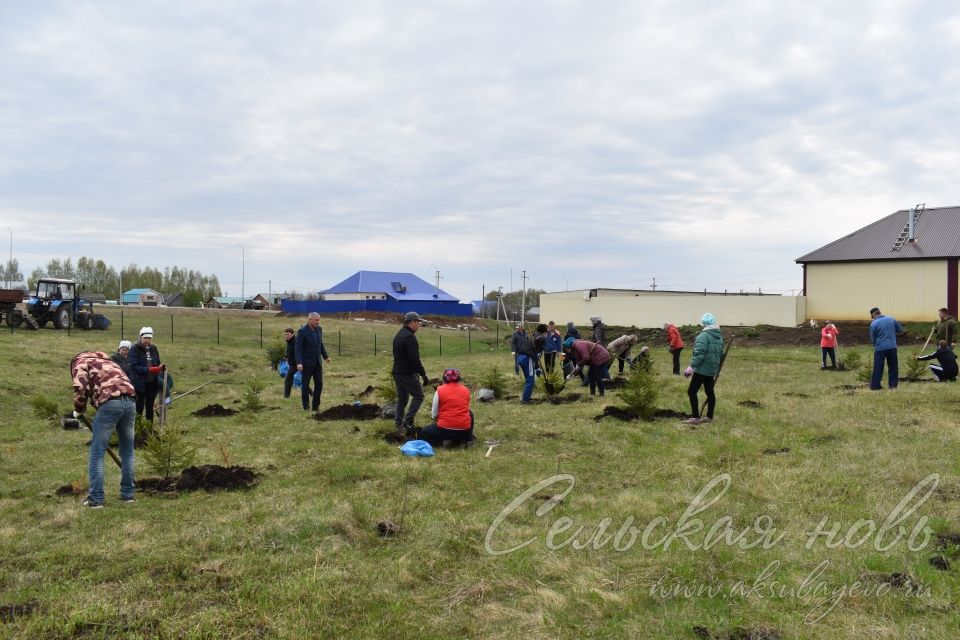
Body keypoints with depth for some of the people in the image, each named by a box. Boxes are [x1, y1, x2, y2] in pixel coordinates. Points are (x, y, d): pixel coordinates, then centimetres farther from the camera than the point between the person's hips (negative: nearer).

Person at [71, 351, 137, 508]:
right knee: (127, 451, 17)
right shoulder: (108, 362, 37)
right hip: (130, 401, 6)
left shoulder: (80, 362, 17)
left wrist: (78, 410, 15)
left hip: (110, 402, -6)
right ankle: (127, 494, 23)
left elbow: (80, 388, -2)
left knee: (97, 452, 5)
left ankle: (96, 499, 6)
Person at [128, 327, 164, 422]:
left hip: (153, 382, 5)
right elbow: (133, 367, -16)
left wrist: (161, 367, -7)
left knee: (150, 406, 13)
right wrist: (149, 370, -25)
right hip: (140, 383, -5)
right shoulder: (135, 349, -8)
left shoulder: (154, 348, 9)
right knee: (139, 407, -2)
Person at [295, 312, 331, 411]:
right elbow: (297, 348, -17)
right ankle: (306, 406, 16)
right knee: (305, 385, 5)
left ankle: (315, 406, 13)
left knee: (319, 384, 3)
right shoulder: (302, 331, -15)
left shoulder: (319, 329, 5)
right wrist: (299, 363, -26)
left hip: (317, 362, 6)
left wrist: (325, 356, 19)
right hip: (307, 363, -6)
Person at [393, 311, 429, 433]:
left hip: (397, 372, 9)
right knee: (418, 396, 1)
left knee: (402, 399, 13)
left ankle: (399, 425, 13)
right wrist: (423, 374, -16)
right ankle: (408, 421, -6)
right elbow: (414, 359, -22)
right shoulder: (409, 337, -17)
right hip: (407, 374, -9)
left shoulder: (398, 335, 15)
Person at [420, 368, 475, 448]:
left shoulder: (439, 391, -3)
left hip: (445, 429, -3)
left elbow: (434, 415, 1)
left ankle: (443, 440, -2)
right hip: (465, 431, 3)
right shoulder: (466, 390, 5)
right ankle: (467, 438, 17)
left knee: (423, 433, 23)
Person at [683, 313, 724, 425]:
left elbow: (699, 354, -22)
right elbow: (721, 355, 19)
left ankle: (695, 418, -8)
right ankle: (709, 417, 23)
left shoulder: (703, 336, -14)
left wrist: (691, 366, -20)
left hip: (702, 369, -9)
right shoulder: (719, 337, 13)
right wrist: (717, 369, 28)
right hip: (712, 370, 9)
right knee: (710, 392, 15)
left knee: (692, 391, -4)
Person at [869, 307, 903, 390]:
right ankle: (893, 384, 13)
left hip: (880, 348, -3)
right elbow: (900, 330, 15)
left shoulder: (873, 324, -6)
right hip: (892, 347, 3)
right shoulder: (891, 319, 5)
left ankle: (875, 385, 2)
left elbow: (872, 339, 0)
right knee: (893, 367, 12)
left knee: (878, 367, 1)